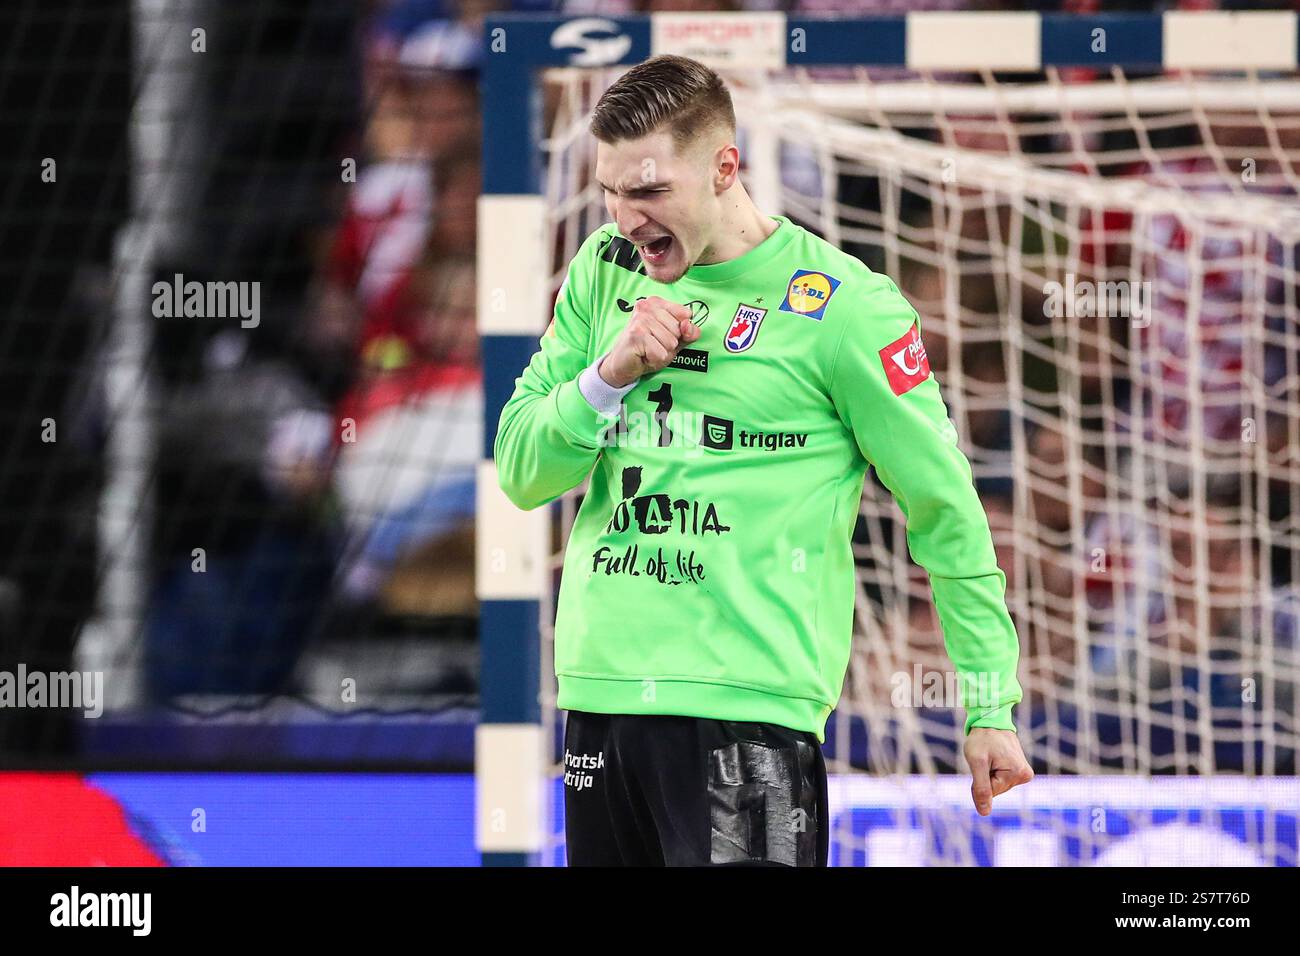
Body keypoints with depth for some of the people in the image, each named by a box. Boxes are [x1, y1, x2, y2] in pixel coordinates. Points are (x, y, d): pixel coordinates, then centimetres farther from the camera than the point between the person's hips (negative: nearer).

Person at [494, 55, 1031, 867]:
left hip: (749, 708, -5)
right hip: (599, 696, 5)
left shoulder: (841, 306, -5)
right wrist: (611, 375, -8)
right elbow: (520, 474, 10)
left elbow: (945, 512, 1)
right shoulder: (605, 272, 11)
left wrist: (991, 708, 0)